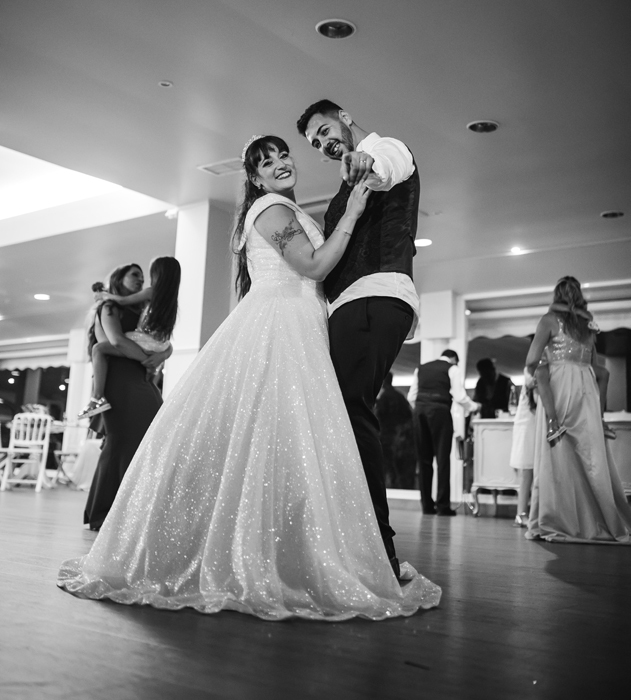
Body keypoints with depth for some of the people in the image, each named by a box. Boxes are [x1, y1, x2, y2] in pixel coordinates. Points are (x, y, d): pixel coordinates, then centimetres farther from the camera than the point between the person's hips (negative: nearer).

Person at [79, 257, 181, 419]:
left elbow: (123, 301, 0)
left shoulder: (151, 291, -3)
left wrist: (107, 296, 15)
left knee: (99, 348, -11)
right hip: (160, 347, 8)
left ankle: (97, 398, -23)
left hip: (145, 342, -8)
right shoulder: (170, 298, 17)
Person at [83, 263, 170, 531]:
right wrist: (146, 359, -7)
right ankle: (103, 516, -2)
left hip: (143, 383, 7)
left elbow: (166, 344, 15)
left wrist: (161, 356, -7)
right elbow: (117, 340, -13)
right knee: (122, 444, -10)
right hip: (120, 380, -6)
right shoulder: (110, 308, 6)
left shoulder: (141, 313, 26)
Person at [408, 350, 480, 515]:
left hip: (419, 410, 5)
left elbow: (411, 396, 15)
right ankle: (443, 506, -2)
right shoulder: (452, 369, 6)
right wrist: (473, 406, 14)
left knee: (424, 458, 8)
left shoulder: (421, 368, 20)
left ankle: (427, 505, 10)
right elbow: (459, 396, -3)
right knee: (442, 458, -1)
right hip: (440, 411, -5)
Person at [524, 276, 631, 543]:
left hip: (560, 388, -5)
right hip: (588, 390, 5)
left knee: (558, 456, -4)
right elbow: (600, 368, 19)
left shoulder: (550, 319, 2)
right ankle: (603, 521, 7)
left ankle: (557, 523, -4)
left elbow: (531, 360, -5)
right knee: (592, 456, 5)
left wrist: (531, 376, 15)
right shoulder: (587, 326, 18)